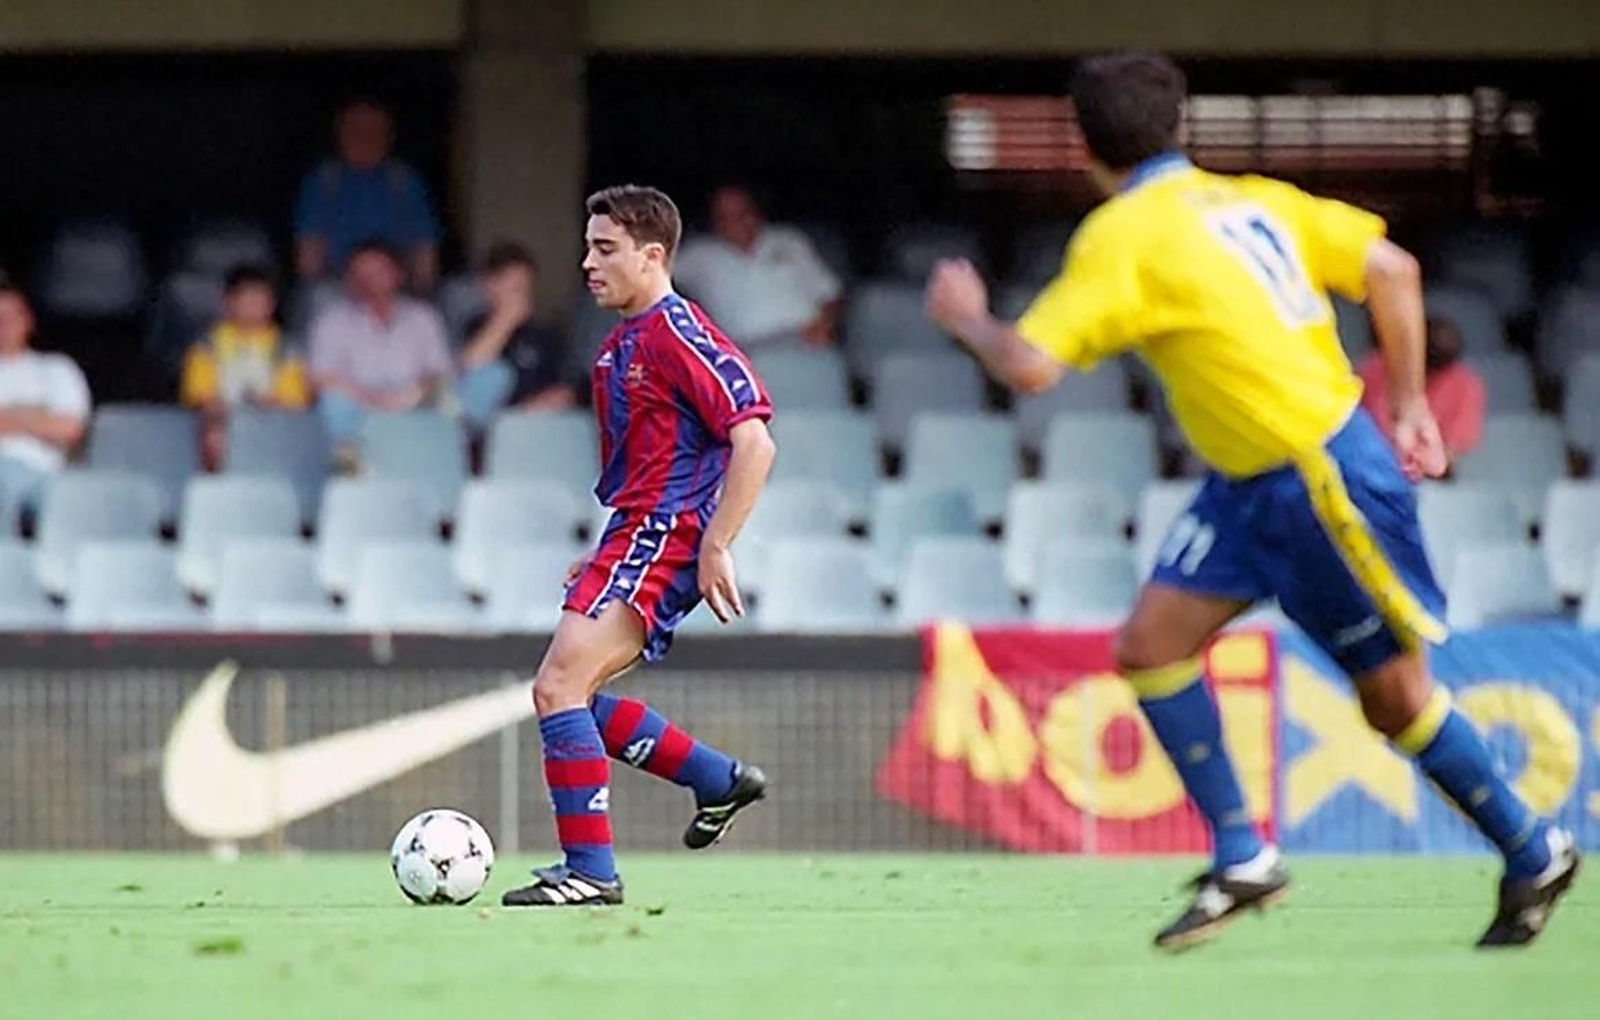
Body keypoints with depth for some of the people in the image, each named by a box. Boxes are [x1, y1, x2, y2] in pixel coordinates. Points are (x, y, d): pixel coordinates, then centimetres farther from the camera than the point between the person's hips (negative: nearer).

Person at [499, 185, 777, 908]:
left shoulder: (678, 334, -13)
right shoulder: (621, 345, 18)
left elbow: (753, 443, -20)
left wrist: (715, 547, -22)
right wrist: (604, 558, 23)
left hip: (665, 534, -10)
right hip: (636, 536, 10)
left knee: (558, 687, -17)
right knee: (570, 695, 11)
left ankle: (590, 871, -14)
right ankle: (720, 781, 21)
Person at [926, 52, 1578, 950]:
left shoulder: (1122, 237, -15)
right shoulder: (1252, 200, 7)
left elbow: (1030, 366, -20)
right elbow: (1391, 269, 4)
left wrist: (969, 318, 1)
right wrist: (1408, 404, 12)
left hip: (1325, 481, -8)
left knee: (1395, 696, 4)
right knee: (1151, 645, 2)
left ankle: (1535, 853, 18)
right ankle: (1243, 862, 5)